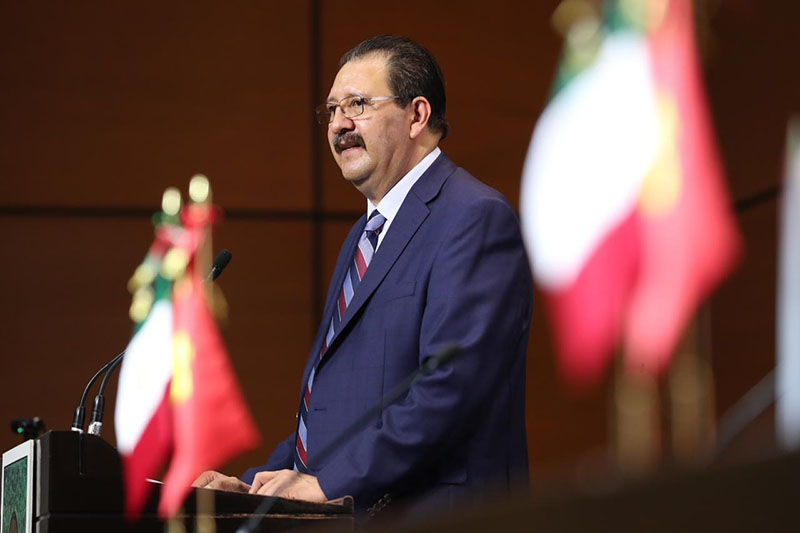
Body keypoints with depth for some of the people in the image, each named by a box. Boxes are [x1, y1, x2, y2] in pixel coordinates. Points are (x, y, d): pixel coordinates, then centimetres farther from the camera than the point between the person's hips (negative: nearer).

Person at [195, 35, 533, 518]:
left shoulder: (476, 219, -7)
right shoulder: (367, 235, 23)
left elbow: (451, 391, -18)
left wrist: (328, 484, -18)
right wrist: (255, 486, 11)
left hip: (429, 515, -8)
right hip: (347, 514, 8)